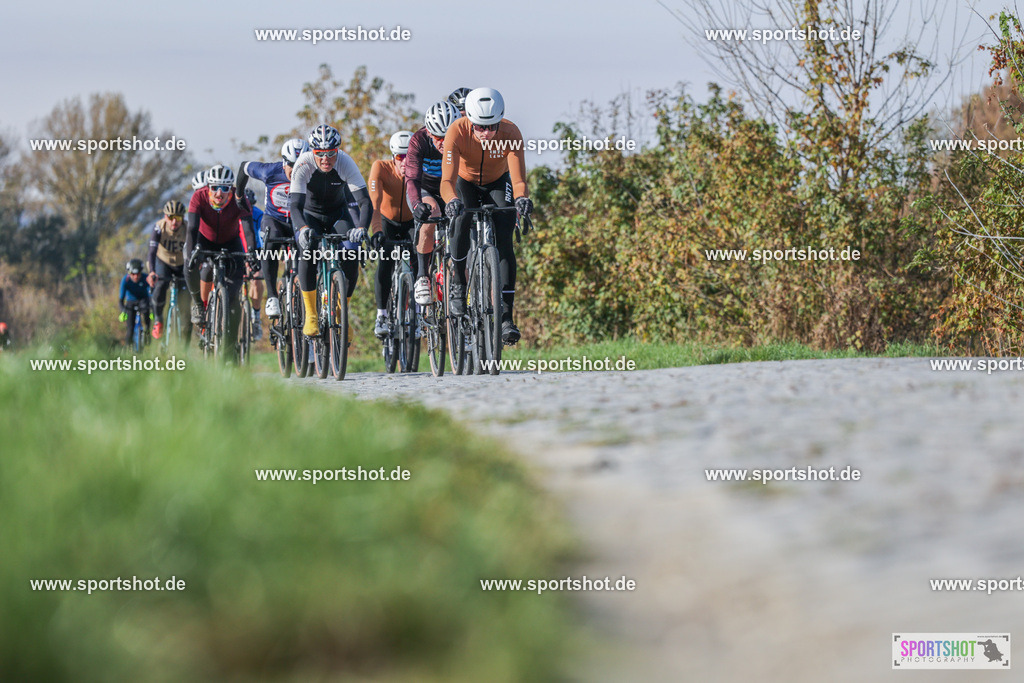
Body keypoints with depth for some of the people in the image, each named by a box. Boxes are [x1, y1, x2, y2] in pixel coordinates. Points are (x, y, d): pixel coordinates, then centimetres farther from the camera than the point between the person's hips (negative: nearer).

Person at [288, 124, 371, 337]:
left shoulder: (345, 163, -27)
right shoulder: (303, 165, -29)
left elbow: (365, 201, -32)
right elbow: (295, 205, -37)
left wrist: (361, 227, -52)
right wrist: (303, 228, -58)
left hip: (337, 213, 1)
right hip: (309, 214, -1)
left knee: (351, 259, -22)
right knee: (308, 250, -31)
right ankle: (310, 316, -22)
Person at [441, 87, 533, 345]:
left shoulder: (510, 133, -31)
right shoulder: (457, 132, -33)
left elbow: (518, 179, -36)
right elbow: (447, 179, -40)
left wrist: (522, 198, -58)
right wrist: (452, 201, -61)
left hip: (498, 184, 1)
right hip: (466, 183, -1)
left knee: (504, 241, -18)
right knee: (462, 223, -31)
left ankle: (506, 315, -17)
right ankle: (458, 285, -7)